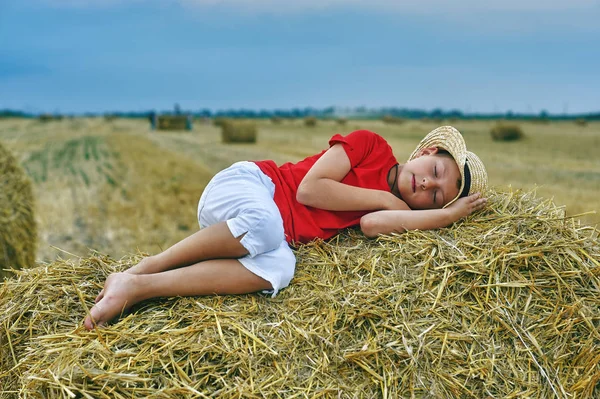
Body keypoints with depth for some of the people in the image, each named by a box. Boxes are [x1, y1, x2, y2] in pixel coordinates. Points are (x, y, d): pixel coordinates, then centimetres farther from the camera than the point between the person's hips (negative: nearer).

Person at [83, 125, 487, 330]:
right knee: (264, 223, -39)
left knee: (279, 267, -32)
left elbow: (374, 223, -15)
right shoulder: (372, 145, 0)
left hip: (281, 237, 4)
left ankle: (137, 290, -26)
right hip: (248, 184, -4)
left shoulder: (391, 209, 11)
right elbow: (308, 188, -11)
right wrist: (382, 197, -5)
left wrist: (453, 212, -10)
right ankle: (135, 271, -23)